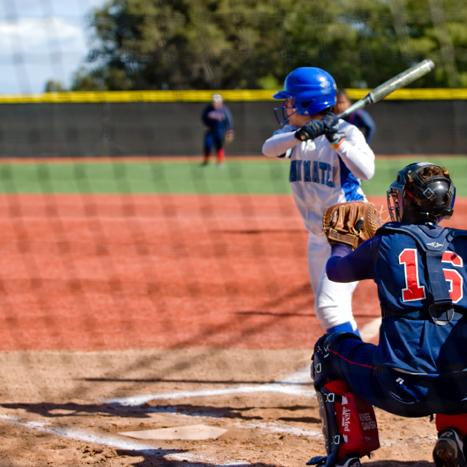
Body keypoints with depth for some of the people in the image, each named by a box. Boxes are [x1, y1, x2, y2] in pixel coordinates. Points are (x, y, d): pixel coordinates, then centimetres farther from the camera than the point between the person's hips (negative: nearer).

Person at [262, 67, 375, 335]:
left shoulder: (346, 132, -15)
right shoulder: (294, 132, 3)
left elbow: (366, 172, -29)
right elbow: (269, 149, -17)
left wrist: (337, 139, -35)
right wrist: (300, 134, -34)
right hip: (318, 237, 8)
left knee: (330, 305, -18)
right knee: (326, 311, 15)